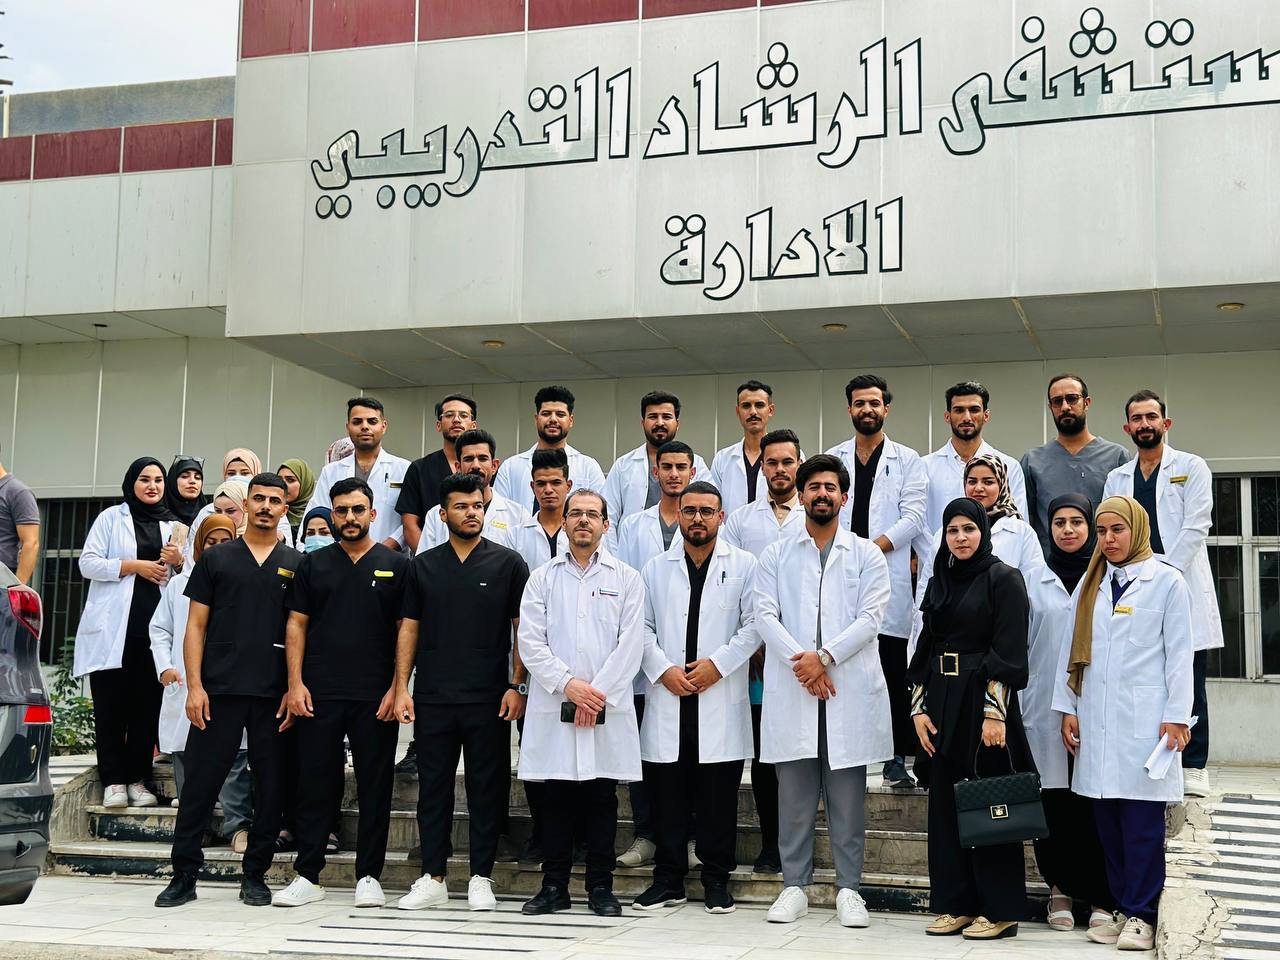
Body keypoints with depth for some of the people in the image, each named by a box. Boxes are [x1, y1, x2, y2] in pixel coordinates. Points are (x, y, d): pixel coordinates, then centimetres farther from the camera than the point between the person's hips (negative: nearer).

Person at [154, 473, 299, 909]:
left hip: (274, 695, 1)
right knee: (200, 782, 0)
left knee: (271, 787, 4)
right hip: (219, 691, -1)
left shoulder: (296, 564, 9)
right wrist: (194, 685, -4)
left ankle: (255, 875, 16)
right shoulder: (216, 558, 8)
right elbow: (196, 625, 5)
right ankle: (184, 874, 9)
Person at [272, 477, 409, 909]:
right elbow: (296, 624, 8)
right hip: (319, 694, 1)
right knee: (315, 785, 4)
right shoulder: (313, 564, 10)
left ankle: (369, 877, 11)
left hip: (376, 697, -1)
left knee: (375, 787, 3)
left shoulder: (395, 565, 5)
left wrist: (396, 688, -7)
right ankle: (308, 876, 11)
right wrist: (295, 683, -3)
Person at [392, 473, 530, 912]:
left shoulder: (507, 563, 2)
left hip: (489, 696, -2)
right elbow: (409, 628, 10)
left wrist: (518, 686, -7)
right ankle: (432, 879, 15)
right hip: (432, 697, 2)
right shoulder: (423, 565, 9)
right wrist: (401, 687, 1)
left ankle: (481, 878, 13)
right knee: (433, 785, 6)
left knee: (487, 786, 3)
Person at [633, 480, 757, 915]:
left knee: (718, 795, 2)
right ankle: (669, 879, 15)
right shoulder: (656, 568, 12)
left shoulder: (744, 566, 6)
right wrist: (662, 670, -6)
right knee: (667, 794, 5)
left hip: (721, 700, -2)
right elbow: (642, 628, 8)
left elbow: (753, 625, -1)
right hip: (668, 699, 2)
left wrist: (718, 663, -11)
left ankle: (716, 881, 13)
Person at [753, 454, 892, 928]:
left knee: (848, 796, 2)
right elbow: (765, 615, 0)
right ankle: (794, 886, 13)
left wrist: (824, 656, -14)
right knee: (794, 796, 4)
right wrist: (801, 664, -13)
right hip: (791, 692, 1)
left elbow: (870, 618, -2)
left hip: (850, 691, -1)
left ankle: (848, 889, 11)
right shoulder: (776, 556, 11)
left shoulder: (867, 555, 9)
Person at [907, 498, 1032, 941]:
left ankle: (999, 909, 6)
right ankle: (955, 904, 16)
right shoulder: (939, 582, 14)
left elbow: (1008, 653, -11)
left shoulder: (1004, 579, -5)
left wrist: (994, 713, -18)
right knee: (944, 805, 7)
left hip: (984, 704, -6)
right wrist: (919, 707, 6)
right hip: (941, 704, 6)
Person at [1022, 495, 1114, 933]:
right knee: (1054, 806, 1)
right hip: (1045, 710, 2)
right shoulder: (1034, 582, 10)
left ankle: (1103, 899, 5)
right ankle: (1061, 889, 13)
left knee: (1096, 805, -2)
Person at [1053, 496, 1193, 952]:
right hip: (1096, 722, 4)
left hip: (1144, 721, -4)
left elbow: (1180, 653, -1)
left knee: (1142, 820, -3)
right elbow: (1071, 647, 14)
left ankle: (1141, 915, 5)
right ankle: (1122, 908, 13)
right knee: (1107, 820, 5)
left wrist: (1177, 716, -6)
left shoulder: (1167, 581, 2)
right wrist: (1067, 707, 9)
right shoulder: (1090, 583, 15)